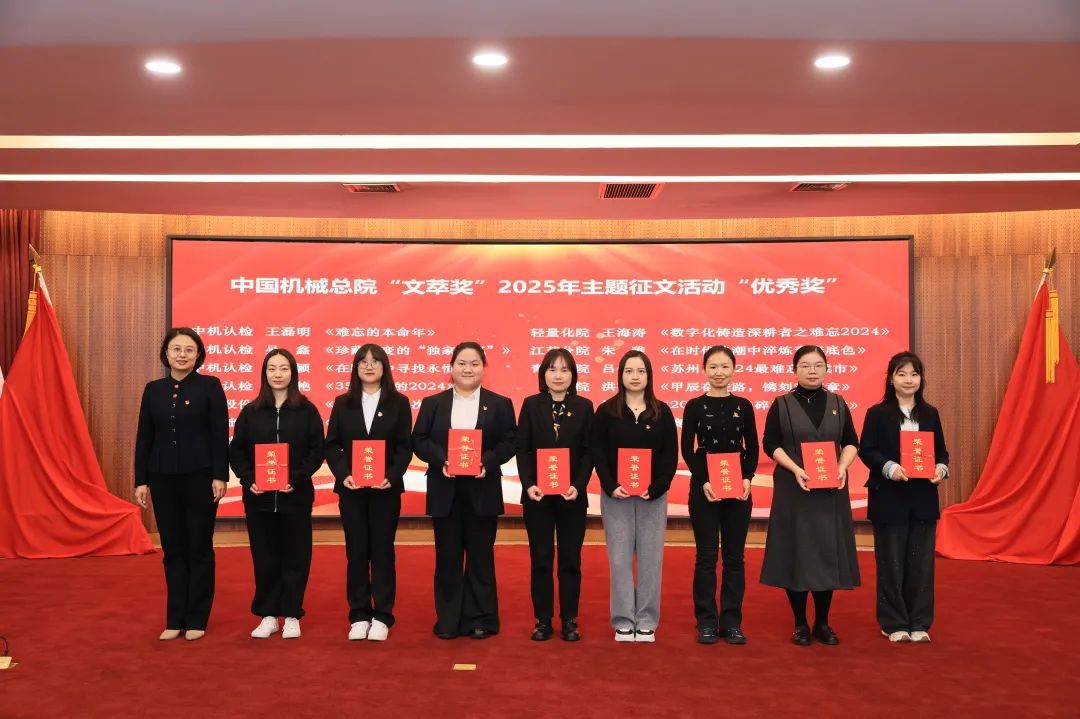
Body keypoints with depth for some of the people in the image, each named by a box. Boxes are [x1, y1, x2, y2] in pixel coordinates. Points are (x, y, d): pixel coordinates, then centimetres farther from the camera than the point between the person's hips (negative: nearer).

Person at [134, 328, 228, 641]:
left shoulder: (210, 386, -3)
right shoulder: (153, 389, 8)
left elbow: (220, 435, -6)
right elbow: (144, 438, 8)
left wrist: (220, 476, -11)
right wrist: (141, 480, 4)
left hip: (200, 477, -3)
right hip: (163, 478, 4)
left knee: (199, 548, 5)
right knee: (173, 550, 9)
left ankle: (197, 619, 14)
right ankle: (175, 619, 17)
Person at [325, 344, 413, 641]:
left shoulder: (399, 403, 3)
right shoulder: (343, 403, 7)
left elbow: (405, 447, -1)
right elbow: (331, 445, 4)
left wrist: (392, 477, -16)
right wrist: (343, 475, -12)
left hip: (386, 488, -1)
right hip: (351, 488, 2)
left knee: (382, 550, 3)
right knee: (356, 551, 6)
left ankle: (382, 617, 10)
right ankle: (359, 616, 14)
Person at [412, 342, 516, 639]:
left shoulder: (500, 404, 6)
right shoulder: (432, 403, 7)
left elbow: (509, 443, 0)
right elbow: (419, 441, 2)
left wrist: (487, 462, -17)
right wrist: (441, 460, -15)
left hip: (483, 490, -1)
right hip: (445, 491, 1)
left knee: (481, 556, 6)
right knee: (448, 556, 6)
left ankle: (481, 619, 17)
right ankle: (448, 620, 16)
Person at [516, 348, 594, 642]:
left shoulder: (584, 406, 2)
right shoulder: (531, 404, 2)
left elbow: (588, 452, 0)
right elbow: (522, 450, 0)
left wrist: (578, 485, -14)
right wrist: (528, 484, -13)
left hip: (572, 495, 0)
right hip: (537, 494, 0)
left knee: (570, 559, 7)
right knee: (541, 560, 6)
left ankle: (569, 621, 16)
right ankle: (543, 621, 15)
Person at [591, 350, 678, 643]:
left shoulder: (662, 412, 5)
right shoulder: (606, 411, 2)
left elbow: (671, 454, 2)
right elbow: (597, 453, -2)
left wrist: (657, 487, -11)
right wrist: (611, 486, -14)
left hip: (653, 495, 1)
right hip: (616, 495, -1)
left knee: (650, 558, 4)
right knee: (620, 558, 2)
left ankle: (647, 621, 14)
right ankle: (623, 621, 12)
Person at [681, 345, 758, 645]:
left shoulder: (743, 405, 6)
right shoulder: (694, 406, 0)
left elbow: (752, 448, 6)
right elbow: (687, 449, -2)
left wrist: (747, 478, -9)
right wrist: (704, 481, -14)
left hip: (738, 488, 2)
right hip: (703, 488, -2)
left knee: (734, 557, 6)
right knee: (706, 557, 3)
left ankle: (732, 621, 16)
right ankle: (706, 621, 13)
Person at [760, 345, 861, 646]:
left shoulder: (838, 403, 8)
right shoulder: (782, 404, 0)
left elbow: (851, 442, 9)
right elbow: (770, 444, -4)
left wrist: (843, 466, -11)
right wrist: (795, 469, -18)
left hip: (831, 489, 3)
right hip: (793, 489, -2)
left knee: (829, 551, 4)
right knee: (796, 551, 0)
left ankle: (822, 623, 17)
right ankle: (800, 623, 12)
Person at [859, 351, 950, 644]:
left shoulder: (930, 414, 9)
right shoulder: (877, 413, -3)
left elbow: (941, 451, 11)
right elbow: (866, 451, -7)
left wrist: (941, 469, -9)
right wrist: (889, 467, -22)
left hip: (923, 499, 3)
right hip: (889, 498, -3)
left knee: (921, 562, 7)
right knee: (891, 562, 4)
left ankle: (919, 623, 18)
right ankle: (894, 624, 15)